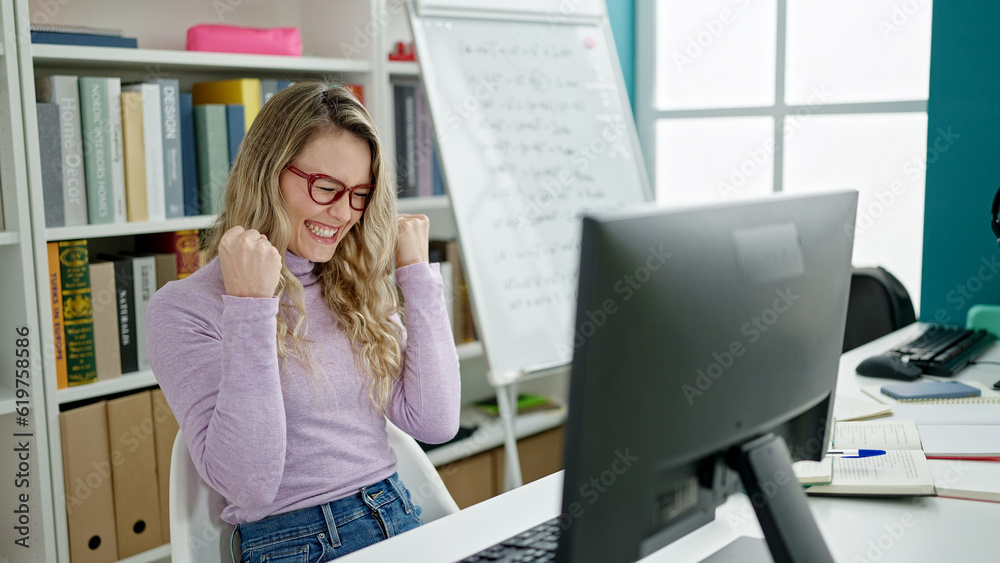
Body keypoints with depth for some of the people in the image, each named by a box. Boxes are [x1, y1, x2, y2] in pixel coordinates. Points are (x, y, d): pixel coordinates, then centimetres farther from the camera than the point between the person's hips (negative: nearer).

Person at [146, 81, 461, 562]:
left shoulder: (358, 289, 11)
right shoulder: (182, 310, -5)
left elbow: (435, 423, 1)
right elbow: (250, 488, -14)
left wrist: (417, 272, 3)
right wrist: (250, 308, -19)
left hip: (400, 522, 4)